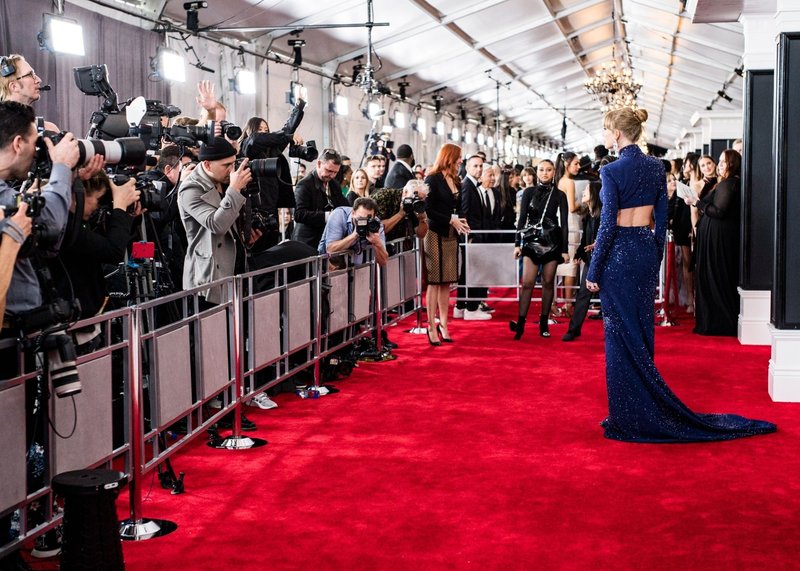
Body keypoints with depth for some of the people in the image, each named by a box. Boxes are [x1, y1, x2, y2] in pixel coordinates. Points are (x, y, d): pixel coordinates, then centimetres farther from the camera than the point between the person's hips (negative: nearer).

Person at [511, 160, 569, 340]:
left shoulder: (559, 195, 4)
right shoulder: (529, 192, 5)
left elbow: (564, 223, 3)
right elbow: (522, 219, 3)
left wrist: (565, 249, -2)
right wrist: (517, 244, -3)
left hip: (552, 242, 0)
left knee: (548, 282, 3)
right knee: (527, 283, -8)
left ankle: (544, 323, 10)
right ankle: (521, 323, -9)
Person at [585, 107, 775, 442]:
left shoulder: (612, 171, -13)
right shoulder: (656, 167, 6)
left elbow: (608, 225, -15)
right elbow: (661, 219, 9)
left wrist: (593, 271, -9)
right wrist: (655, 259, 17)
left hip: (619, 254, -7)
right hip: (647, 249, 7)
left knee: (621, 334, 0)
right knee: (643, 330, 14)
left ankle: (627, 418, 5)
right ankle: (647, 410, 23)